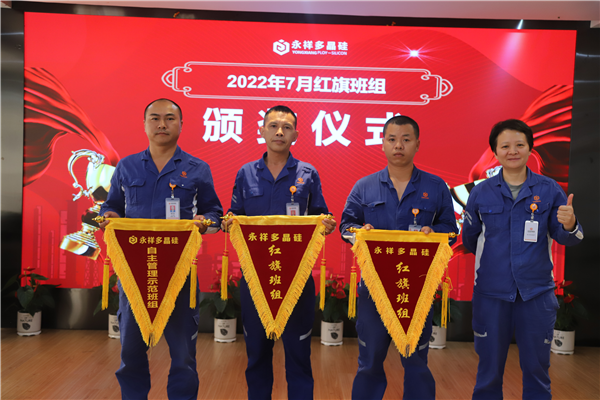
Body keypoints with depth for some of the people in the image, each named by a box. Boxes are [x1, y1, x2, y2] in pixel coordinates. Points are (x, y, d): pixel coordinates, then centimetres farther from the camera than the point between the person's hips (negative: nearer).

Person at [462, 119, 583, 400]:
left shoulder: (549, 190, 0)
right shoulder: (481, 193, 0)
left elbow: (562, 237, -2)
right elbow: (469, 239, 10)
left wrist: (569, 226, -21)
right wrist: (493, 259, 6)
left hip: (537, 292, 0)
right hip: (491, 292, 0)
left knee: (536, 369, 13)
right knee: (489, 370, 12)